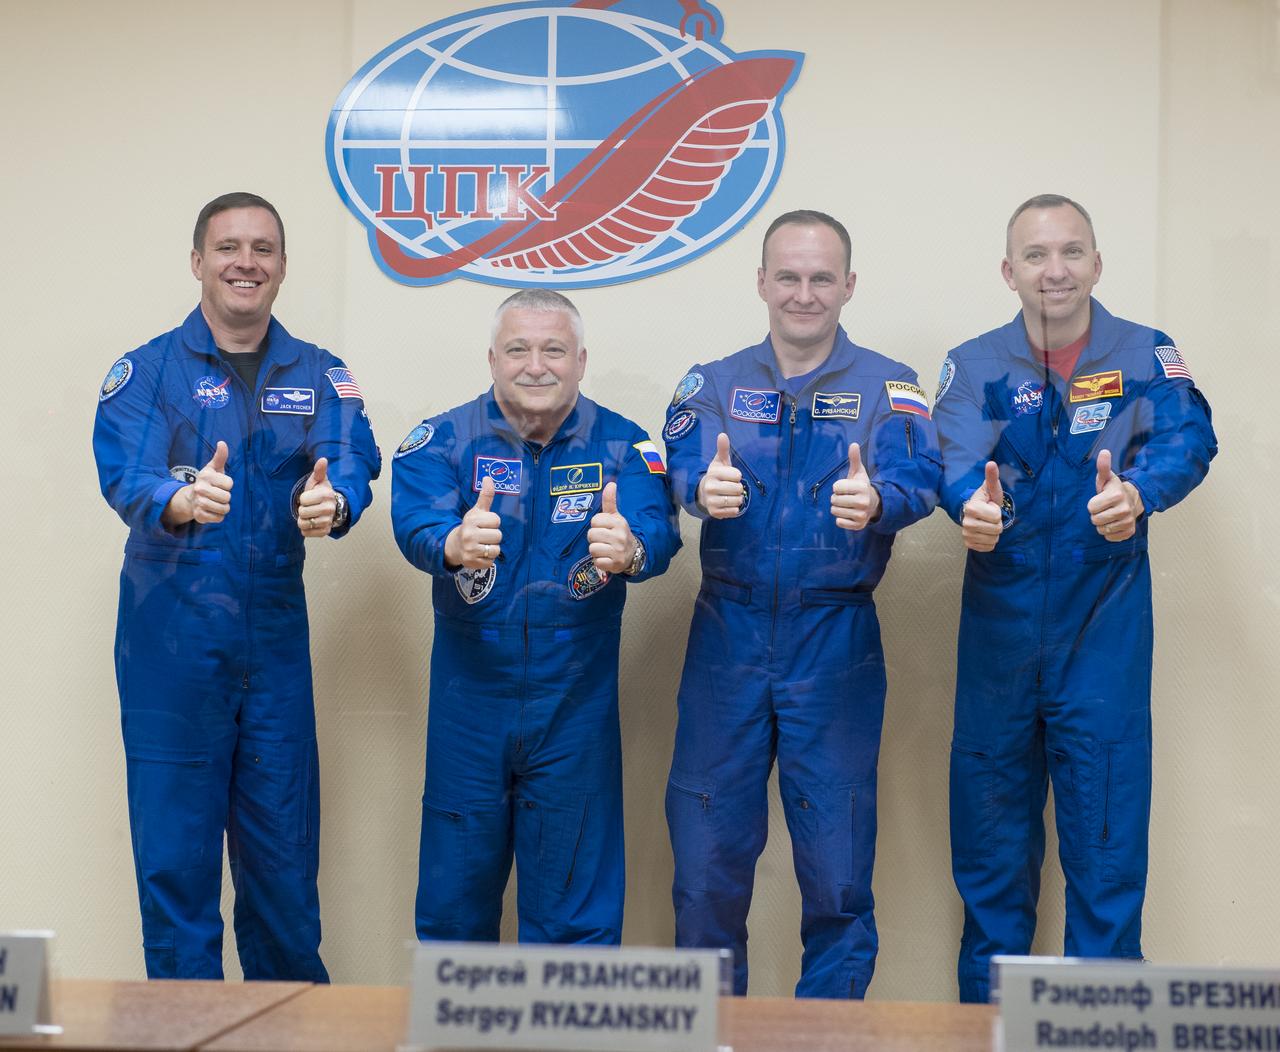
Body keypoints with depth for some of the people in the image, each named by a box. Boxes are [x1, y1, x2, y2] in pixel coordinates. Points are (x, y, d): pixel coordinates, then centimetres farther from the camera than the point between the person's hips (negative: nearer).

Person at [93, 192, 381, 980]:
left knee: (284, 843, 10)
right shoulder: (146, 372, 0)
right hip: (172, 642, -2)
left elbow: (354, 463, -8)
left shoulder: (320, 376, 7)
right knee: (174, 846, 1)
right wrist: (182, 501, -37)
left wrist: (330, 503, -32)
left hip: (276, 641, 2)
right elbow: (124, 476, -15)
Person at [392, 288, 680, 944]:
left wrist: (630, 551, -42)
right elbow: (413, 521, -20)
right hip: (469, 699, 0)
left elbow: (659, 533, -17)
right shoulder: (445, 440, -2)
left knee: (576, 912, 8)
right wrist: (453, 543, -44)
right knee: (453, 900, 10)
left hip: (576, 702, 0)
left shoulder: (620, 446, -1)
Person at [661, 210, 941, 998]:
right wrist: (705, 491, -36)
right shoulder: (713, 385, 6)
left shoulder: (889, 388, 2)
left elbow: (917, 478, -15)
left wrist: (876, 502, -39)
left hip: (836, 643, -1)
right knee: (707, 857, 5)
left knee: (838, 867, 3)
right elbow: (684, 468, -12)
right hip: (729, 637, 1)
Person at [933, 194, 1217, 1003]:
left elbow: (1188, 440, -18)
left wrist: (1137, 492, -39)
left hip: (1106, 630, -1)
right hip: (1001, 627, 1)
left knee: (1107, 835, 0)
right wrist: (972, 503, -37)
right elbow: (957, 460, -14)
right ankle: (987, 1018, 22)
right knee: (990, 843, 8)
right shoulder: (975, 367, 3)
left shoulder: (1146, 357, 0)